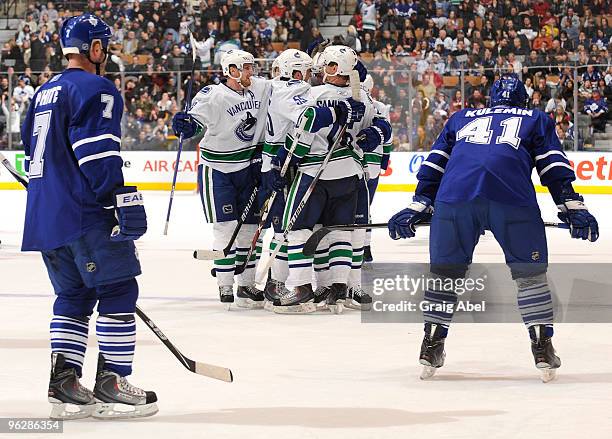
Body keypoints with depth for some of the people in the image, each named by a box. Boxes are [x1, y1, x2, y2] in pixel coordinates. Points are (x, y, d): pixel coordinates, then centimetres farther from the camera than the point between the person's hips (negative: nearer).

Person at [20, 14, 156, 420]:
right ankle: (112, 385, -3)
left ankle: (63, 385, 9)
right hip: (85, 214, -9)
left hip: (45, 214, 9)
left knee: (74, 294, 14)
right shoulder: (95, 89, -9)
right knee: (118, 291, -2)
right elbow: (97, 154, -19)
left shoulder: (45, 92, 20)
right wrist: (121, 202, -20)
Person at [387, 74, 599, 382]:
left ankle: (432, 346, 14)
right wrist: (572, 207, 14)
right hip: (512, 197, -2)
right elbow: (554, 168, 19)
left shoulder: (460, 119, 37)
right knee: (530, 271, 10)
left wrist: (418, 206, 29)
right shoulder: (536, 119, 31)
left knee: (445, 270, 15)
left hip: (454, 195, 2)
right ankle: (543, 350, 5)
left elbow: (434, 165, 30)